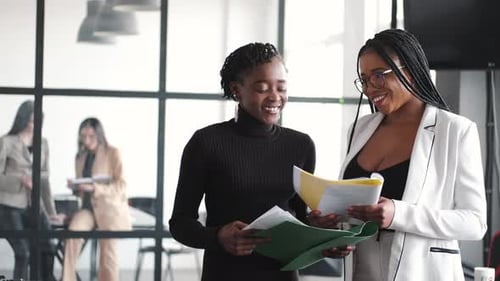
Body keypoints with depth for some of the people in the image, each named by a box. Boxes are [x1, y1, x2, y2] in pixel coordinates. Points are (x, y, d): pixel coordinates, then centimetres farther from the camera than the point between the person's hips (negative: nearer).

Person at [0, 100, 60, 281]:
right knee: (23, 253, -19)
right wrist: (21, 179, -22)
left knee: (47, 249, -16)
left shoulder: (43, 144, 11)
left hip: (33, 206, 4)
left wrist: (51, 212, 13)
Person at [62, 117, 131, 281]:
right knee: (73, 230, -27)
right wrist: (76, 187, -4)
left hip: (109, 208, -4)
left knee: (108, 254, -7)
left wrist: (95, 188, -23)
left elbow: (121, 186, -9)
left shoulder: (113, 153, -1)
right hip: (89, 207, 4)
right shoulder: (81, 157, 14)